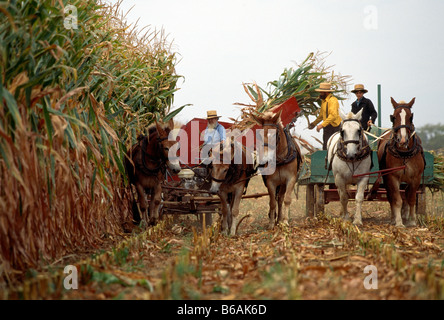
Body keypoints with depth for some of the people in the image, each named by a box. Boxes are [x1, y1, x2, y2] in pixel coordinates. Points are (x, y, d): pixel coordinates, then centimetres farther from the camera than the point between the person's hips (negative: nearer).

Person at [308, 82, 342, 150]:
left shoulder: (332, 100, -17)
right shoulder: (324, 101, 15)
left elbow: (333, 115, -28)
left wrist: (322, 125, -30)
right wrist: (314, 123, 17)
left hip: (333, 127, -10)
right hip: (327, 127, 10)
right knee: (325, 148, 13)